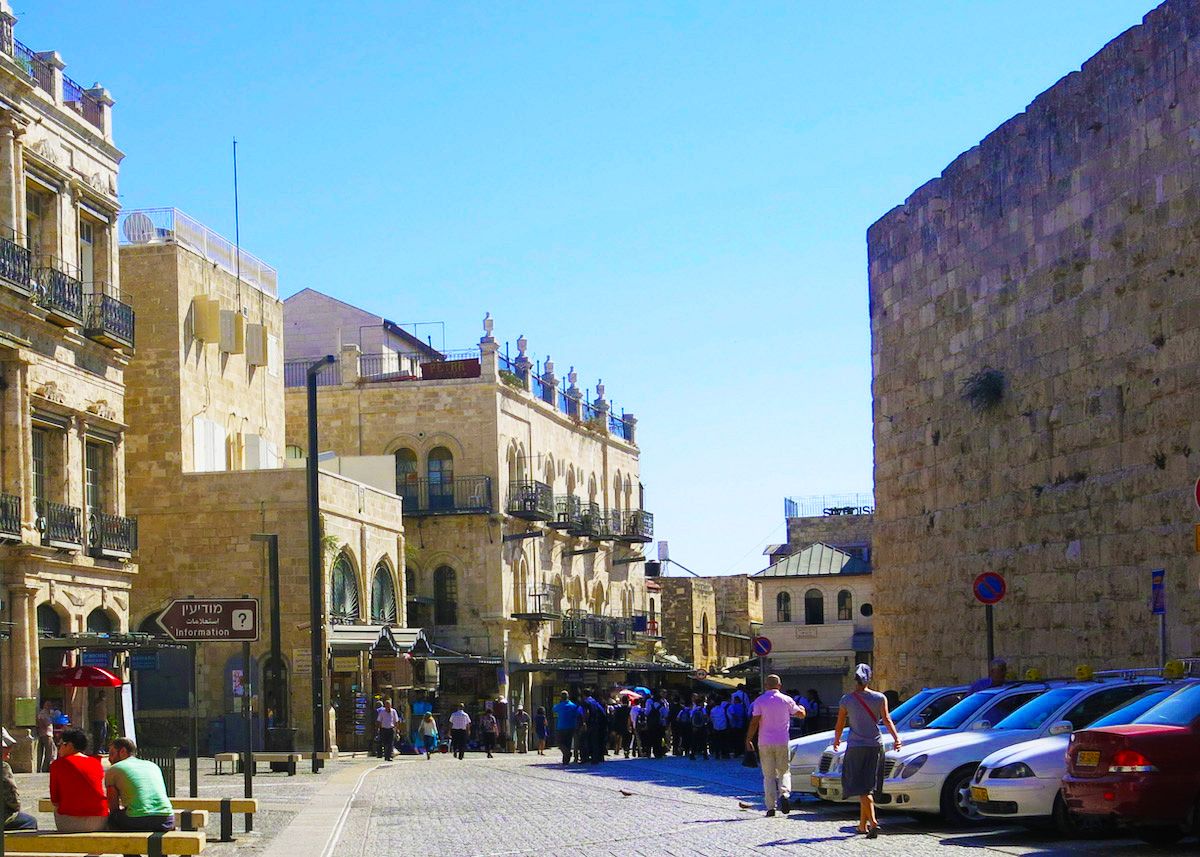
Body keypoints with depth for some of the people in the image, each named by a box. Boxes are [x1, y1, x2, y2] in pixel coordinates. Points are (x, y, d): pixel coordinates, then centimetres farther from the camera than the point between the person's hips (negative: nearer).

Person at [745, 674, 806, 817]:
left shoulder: (760, 701, -3)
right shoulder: (786, 700, 1)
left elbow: (754, 722, -9)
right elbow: (800, 714, 13)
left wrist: (748, 740, -3)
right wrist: (802, 708, 36)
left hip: (765, 743, 0)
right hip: (782, 742, 0)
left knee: (769, 775, 5)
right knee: (784, 772, 11)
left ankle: (770, 807, -1)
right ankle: (784, 793, -17)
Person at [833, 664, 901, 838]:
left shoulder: (846, 700, -2)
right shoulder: (880, 698, 0)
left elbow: (840, 725, 5)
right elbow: (887, 719, -12)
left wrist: (836, 741, 22)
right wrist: (896, 738, -15)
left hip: (855, 747, -2)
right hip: (875, 746, 2)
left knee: (863, 789, -4)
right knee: (868, 787, 13)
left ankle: (873, 822, -23)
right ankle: (863, 824, 20)